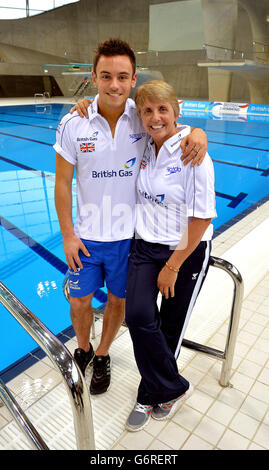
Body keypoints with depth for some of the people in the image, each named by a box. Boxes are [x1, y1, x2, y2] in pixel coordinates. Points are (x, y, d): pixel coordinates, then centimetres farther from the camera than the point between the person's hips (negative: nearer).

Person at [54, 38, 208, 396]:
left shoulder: (144, 119, -8)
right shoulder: (73, 124, -10)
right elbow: (63, 183, -4)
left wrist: (198, 132, -18)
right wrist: (67, 234, -5)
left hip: (128, 235, 1)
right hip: (86, 235, 0)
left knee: (118, 300, 16)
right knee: (79, 301, 15)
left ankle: (102, 356, 45)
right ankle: (83, 350, 48)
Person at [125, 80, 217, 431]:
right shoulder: (144, 149, 3)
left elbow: (202, 218, -16)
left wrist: (173, 266, -14)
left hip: (187, 252, -4)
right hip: (146, 246, 4)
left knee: (170, 328, 10)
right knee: (139, 317, -13)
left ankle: (151, 394, 36)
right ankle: (173, 388, 14)